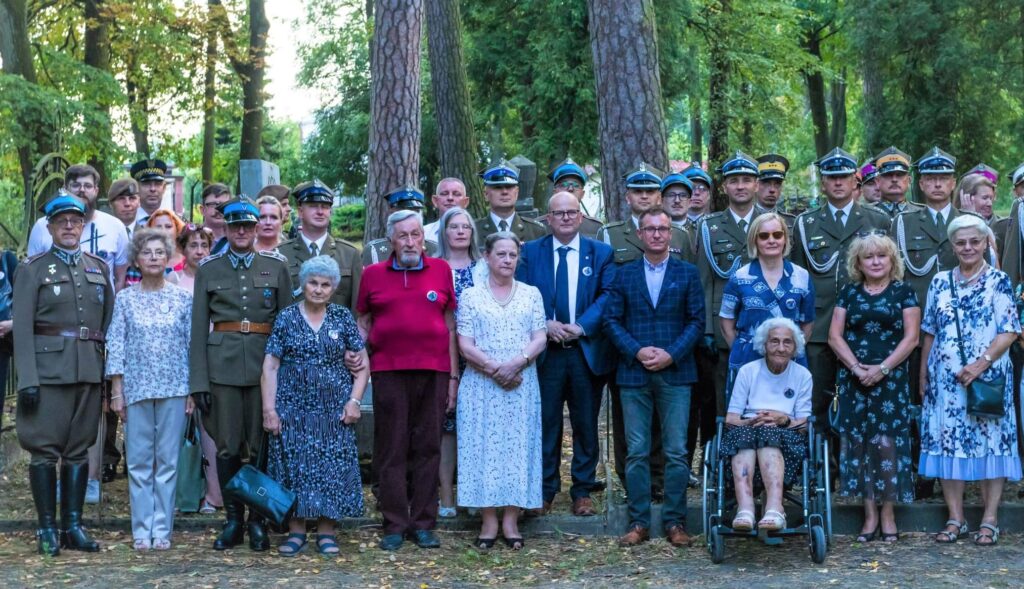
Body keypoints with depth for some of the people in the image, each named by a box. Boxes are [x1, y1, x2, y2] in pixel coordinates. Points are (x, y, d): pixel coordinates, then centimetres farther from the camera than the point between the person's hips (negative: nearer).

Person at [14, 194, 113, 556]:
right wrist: (27, 380, -13)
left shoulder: (99, 268, 13)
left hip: (89, 371, 4)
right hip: (49, 370, -4)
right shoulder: (32, 270, 2)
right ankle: (47, 529, 5)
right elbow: (22, 329, -5)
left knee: (79, 448, 7)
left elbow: (110, 321, 15)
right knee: (45, 448, -1)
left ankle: (73, 526, 13)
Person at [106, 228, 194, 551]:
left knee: (168, 460, 2)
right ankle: (142, 530, 9)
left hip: (174, 388, 0)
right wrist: (116, 390, -2)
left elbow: (193, 344, 5)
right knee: (139, 460, 3)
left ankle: (162, 529, 8)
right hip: (137, 388, 0)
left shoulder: (183, 298, 4)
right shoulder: (125, 299, 4)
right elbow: (116, 345, 3)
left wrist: (192, 390, 0)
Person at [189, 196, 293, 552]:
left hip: (265, 363, 0)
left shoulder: (276, 266, 7)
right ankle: (232, 521, 13)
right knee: (227, 446, 2)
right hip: (223, 365, 0)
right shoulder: (209, 269, 7)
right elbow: (199, 327, 5)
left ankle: (257, 522, 13)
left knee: (261, 445, 2)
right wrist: (199, 381, -2)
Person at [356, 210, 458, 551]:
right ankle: (395, 525, 7)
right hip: (388, 371, 0)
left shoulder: (441, 270, 9)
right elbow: (363, 323, 15)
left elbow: (451, 324, 10)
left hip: (433, 371, 0)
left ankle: (423, 523, 11)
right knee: (391, 449, 1)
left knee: (427, 447, 4)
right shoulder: (373, 275, 9)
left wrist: (453, 375, 7)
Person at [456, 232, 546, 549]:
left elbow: (540, 339, 2)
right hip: (481, 386, -1)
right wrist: (494, 368, -15)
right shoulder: (471, 295, 4)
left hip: (522, 385, 1)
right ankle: (488, 520, 4)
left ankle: (511, 520, 6)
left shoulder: (531, 294, 9)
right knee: (483, 447, -2)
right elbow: (465, 344, -2)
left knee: (518, 446, 1)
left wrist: (517, 364, -15)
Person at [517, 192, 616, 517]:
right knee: (546, 423, 3)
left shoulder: (601, 253, 7)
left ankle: (583, 491, 15)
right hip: (545, 351, 0)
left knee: (586, 424, 6)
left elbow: (608, 295, -3)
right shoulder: (530, 252, 8)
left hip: (586, 350, 0)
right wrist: (546, 324, -13)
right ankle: (545, 490, 12)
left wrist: (580, 326, -15)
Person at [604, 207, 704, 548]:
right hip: (634, 373, 1)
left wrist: (671, 354, -10)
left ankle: (675, 521, 6)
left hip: (675, 372, -1)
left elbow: (697, 321, 2)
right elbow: (611, 320, 5)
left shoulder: (687, 273, 7)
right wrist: (637, 351, -10)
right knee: (637, 452, 2)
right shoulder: (624, 275, 9)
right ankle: (638, 522, 7)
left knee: (676, 452, 0)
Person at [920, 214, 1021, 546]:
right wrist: (923, 374, 12)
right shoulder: (940, 283, 10)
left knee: (990, 441, -1)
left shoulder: (998, 282, -1)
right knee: (947, 442, 3)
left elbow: (1010, 331, -7)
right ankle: (955, 519, 11)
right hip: (945, 378, 4)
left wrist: (982, 363, -17)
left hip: (988, 377, -3)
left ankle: (990, 520, 6)